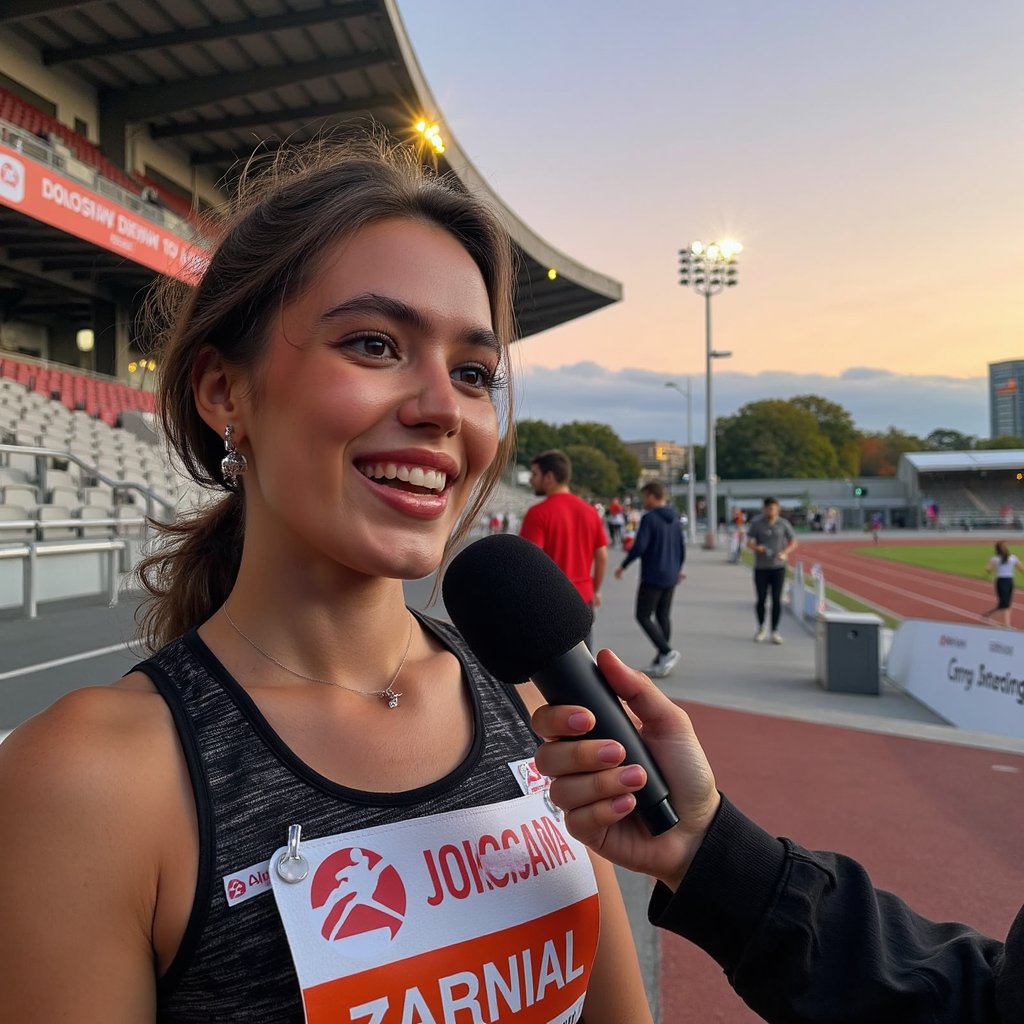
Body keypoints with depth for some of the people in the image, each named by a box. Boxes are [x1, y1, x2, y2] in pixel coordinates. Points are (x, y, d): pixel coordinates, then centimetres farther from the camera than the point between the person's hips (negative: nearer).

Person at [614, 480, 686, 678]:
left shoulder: (649, 518, -15)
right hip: (671, 577, 8)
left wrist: (623, 566, -7)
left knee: (643, 616, 1)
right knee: (663, 616, 13)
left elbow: (639, 547, -20)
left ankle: (667, 651, -14)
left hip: (652, 577, -8)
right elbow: (682, 547, 15)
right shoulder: (674, 519, 9)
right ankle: (661, 661, 17)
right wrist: (678, 568, 31)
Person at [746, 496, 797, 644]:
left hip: (778, 567, 0)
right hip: (761, 567, 0)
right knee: (761, 599, 3)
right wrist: (756, 547, -24)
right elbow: (749, 542, -1)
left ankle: (775, 631, 10)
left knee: (777, 600, 0)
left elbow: (793, 542, 7)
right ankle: (761, 628, 24)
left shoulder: (783, 524, 0)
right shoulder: (756, 523, -2)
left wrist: (785, 553, -12)